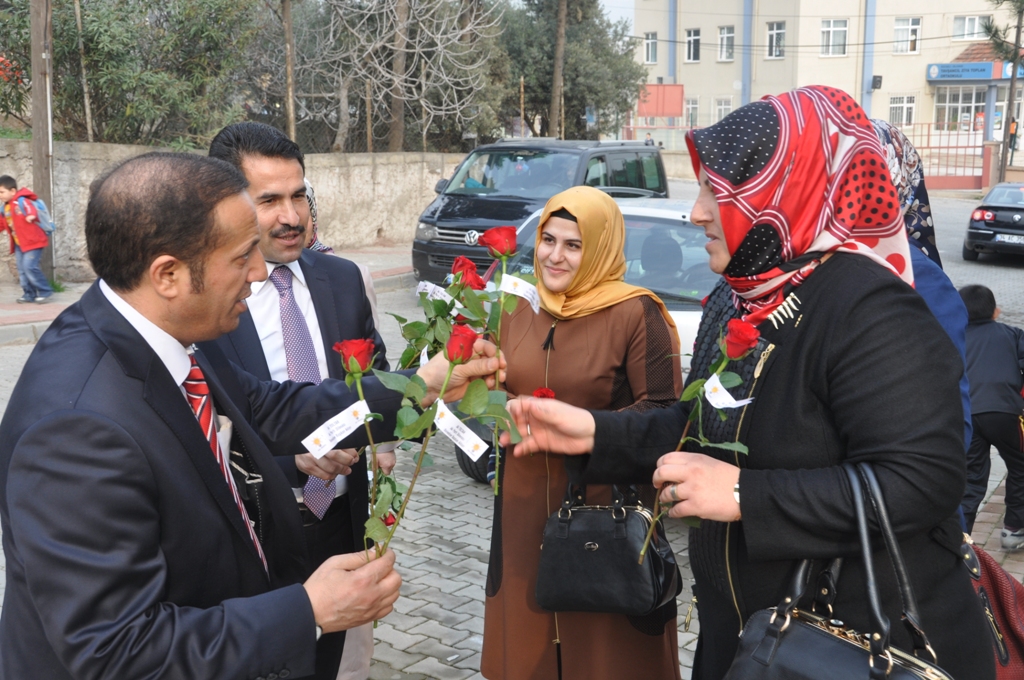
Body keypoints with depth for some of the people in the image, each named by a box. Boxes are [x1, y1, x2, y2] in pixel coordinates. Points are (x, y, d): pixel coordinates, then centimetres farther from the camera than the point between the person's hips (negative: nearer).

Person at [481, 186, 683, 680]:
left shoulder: (636, 314, -13)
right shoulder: (520, 312, 7)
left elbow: (663, 412, -13)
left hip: (607, 512, -5)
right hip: (526, 509, 6)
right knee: (529, 632, 16)